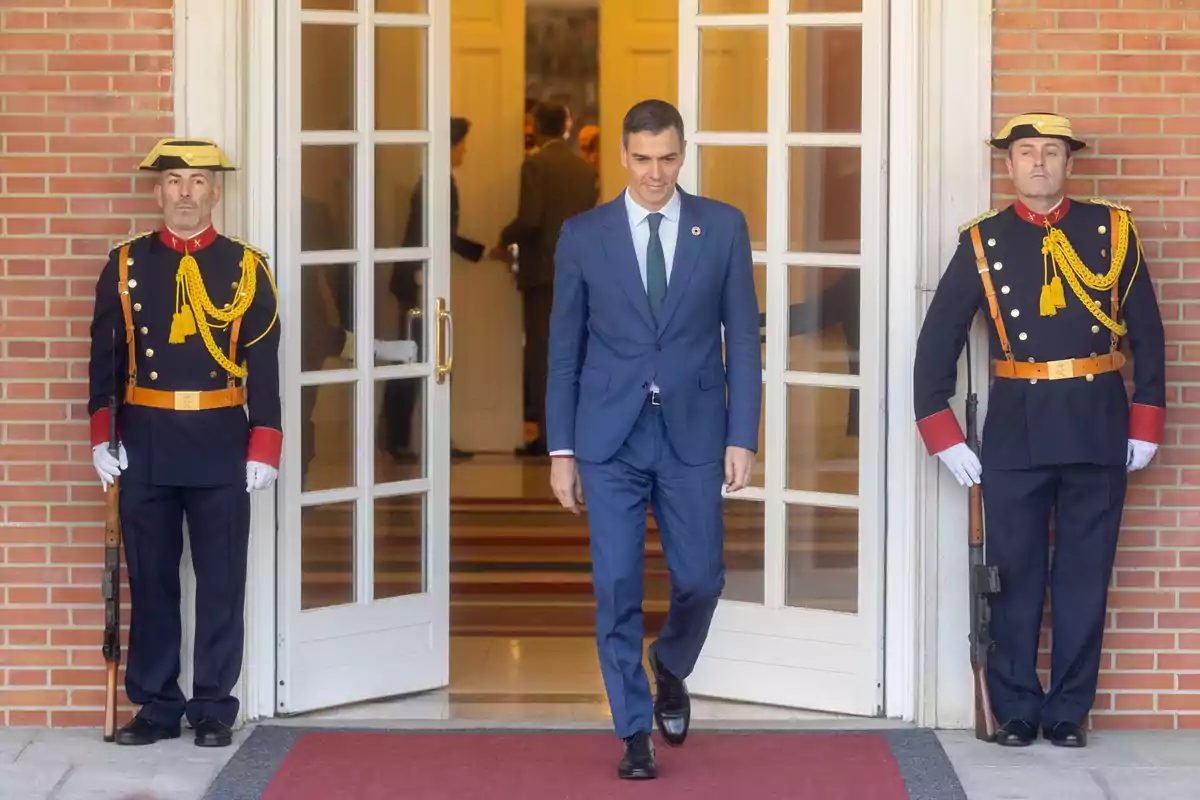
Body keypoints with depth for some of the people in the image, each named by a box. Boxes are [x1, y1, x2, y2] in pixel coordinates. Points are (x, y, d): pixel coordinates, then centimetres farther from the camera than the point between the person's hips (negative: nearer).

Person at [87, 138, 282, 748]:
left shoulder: (246, 268, 2)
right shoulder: (125, 265, 4)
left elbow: (264, 367, 1)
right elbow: (105, 356, 5)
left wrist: (264, 450, -5)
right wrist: (101, 438, -3)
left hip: (221, 444, -1)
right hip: (146, 445, 1)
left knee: (221, 580, 3)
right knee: (150, 579, 6)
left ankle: (214, 707, 11)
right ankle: (156, 706, 15)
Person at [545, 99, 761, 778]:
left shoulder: (723, 227, 2)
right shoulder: (584, 235, 2)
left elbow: (742, 338, 2)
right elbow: (565, 349, 5)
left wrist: (742, 437, -4)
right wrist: (561, 450, 2)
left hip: (693, 435, 0)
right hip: (609, 439, 0)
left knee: (700, 578, 4)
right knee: (617, 587, -3)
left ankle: (670, 673, 36)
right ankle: (635, 734, 8)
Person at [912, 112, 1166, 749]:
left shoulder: (1113, 231, 3)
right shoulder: (983, 242, 2)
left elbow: (1146, 332, 6)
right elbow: (938, 340, 4)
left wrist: (1146, 424, 3)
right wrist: (941, 435, -1)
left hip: (1097, 427, 0)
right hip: (1015, 428, 0)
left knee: (1084, 576, 5)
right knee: (1015, 575, 4)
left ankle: (1069, 712, 14)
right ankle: (1015, 712, 14)